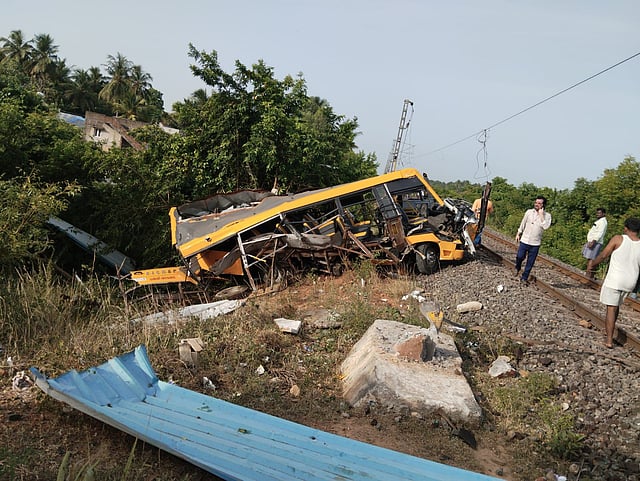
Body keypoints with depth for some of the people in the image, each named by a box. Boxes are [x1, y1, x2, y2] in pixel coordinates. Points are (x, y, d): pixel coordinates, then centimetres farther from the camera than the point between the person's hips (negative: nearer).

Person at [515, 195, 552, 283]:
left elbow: (545, 226, -21)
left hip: (535, 243, -1)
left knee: (530, 262, 4)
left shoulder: (547, 215, -4)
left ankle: (524, 278, 18)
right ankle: (517, 268, 29)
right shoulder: (529, 212, 2)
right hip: (524, 240, 1)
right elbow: (523, 223, 14)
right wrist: (518, 234, 17)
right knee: (520, 256, -3)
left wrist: (541, 215, -19)